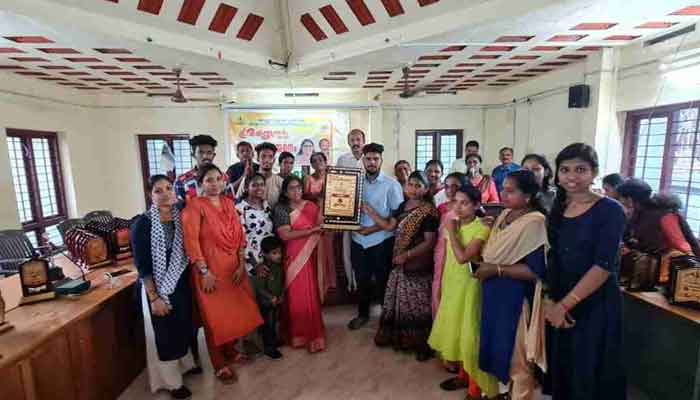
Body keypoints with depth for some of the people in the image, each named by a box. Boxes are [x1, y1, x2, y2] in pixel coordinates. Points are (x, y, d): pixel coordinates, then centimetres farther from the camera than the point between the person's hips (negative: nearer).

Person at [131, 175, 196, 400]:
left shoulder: (181, 216, -4)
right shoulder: (142, 223, -18)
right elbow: (142, 265, -17)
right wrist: (154, 297, -17)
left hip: (182, 282, 5)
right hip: (158, 288, -5)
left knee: (184, 325, 21)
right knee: (164, 332, 11)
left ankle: (185, 363, 47)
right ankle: (171, 381, 32)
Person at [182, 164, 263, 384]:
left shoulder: (228, 202, 6)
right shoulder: (195, 205, -12)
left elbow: (240, 235, 5)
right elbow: (191, 240, -18)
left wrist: (241, 265, -1)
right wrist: (204, 272, -19)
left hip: (233, 266, 6)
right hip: (210, 268, -5)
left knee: (236, 311, 16)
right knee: (216, 316, 7)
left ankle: (230, 350, 41)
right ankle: (220, 365, 26)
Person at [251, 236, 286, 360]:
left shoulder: (279, 266, -3)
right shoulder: (262, 268, -23)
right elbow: (260, 288, -22)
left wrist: (282, 296, -2)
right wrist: (271, 298, -25)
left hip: (277, 302, 6)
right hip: (265, 303, -6)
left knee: (274, 323, 22)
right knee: (267, 325, 6)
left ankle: (273, 341, 40)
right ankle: (269, 347, 19)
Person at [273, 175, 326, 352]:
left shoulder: (311, 206, 7)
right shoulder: (280, 209, -2)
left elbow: (321, 225, 3)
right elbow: (285, 235, -13)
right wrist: (311, 230, -15)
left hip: (309, 256, 2)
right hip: (293, 258, -2)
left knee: (310, 295, 5)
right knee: (296, 296, 4)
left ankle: (312, 333, 21)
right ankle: (297, 334, 23)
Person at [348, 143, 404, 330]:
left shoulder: (392, 184, -7)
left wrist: (373, 228, -18)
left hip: (381, 241, -3)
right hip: (358, 240, 4)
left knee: (383, 281, 13)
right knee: (362, 280, 18)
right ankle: (363, 314, 39)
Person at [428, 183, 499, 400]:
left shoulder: (481, 229, -17)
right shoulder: (454, 224, 4)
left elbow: (462, 257, -29)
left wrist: (451, 231, -20)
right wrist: (441, 283, 14)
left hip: (469, 287, -7)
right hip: (451, 285, 7)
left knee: (470, 333, 3)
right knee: (455, 330, 18)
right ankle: (463, 374, 37)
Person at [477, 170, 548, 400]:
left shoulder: (535, 222, -19)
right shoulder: (504, 215, 5)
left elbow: (536, 270, -23)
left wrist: (497, 270, -20)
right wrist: (484, 266, 2)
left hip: (515, 298, -7)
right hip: (494, 294, 7)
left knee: (514, 354, 10)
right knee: (496, 346, 20)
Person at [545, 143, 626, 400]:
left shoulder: (610, 211, -12)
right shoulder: (558, 209, 5)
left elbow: (604, 266, -19)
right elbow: (554, 260, 8)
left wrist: (565, 304, -18)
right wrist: (553, 301, -3)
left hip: (595, 306, -5)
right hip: (559, 306, 5)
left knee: (590, 376, 11)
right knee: (561, 370, 19)